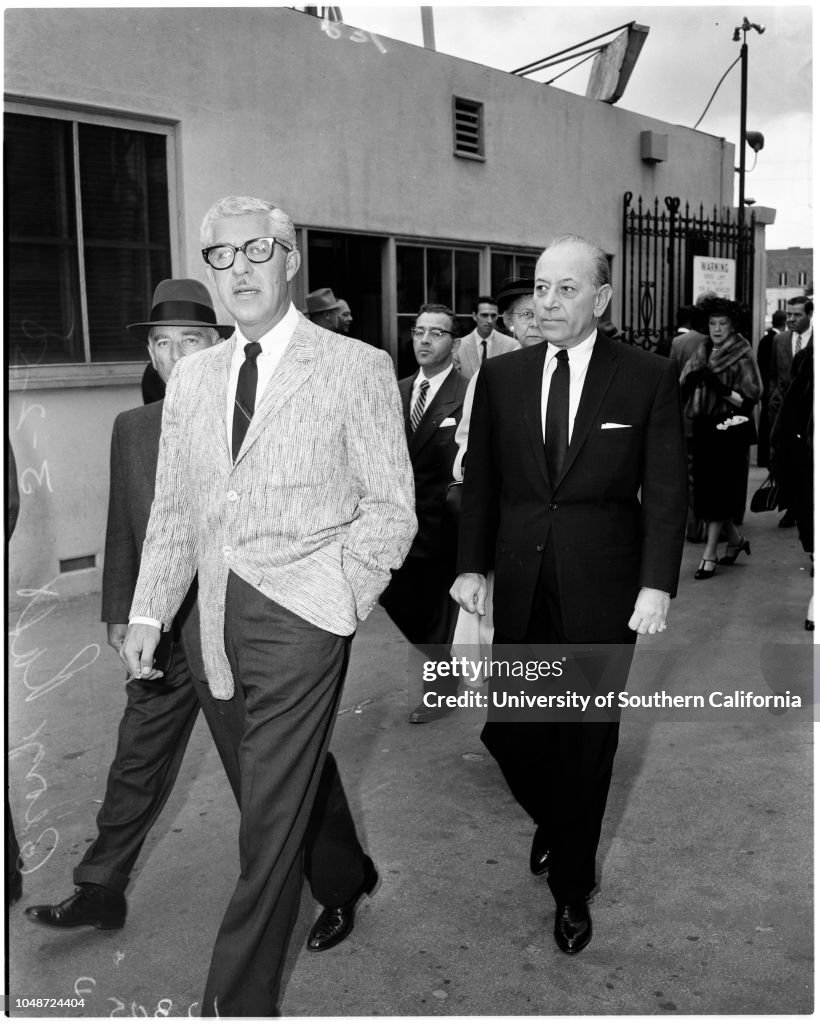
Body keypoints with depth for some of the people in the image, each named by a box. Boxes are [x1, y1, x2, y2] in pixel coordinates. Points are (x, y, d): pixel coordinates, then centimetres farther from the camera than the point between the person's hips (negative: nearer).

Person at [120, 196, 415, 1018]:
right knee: (296, 782, 18)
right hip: (220, 616, 5)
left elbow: (390, 506, -3)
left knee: (270, 813, -1)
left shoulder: (357, 368, -2)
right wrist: (147, 612, 7)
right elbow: (172, 510, 14)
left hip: (301, 614, -5)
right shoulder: (191, 378, 13)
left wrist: (338, 598, -12)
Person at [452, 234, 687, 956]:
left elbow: (666, 490, -3)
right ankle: (555, 822, 41)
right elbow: (480, 480, 9)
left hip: (602, 592, -2)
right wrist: (472, 566, 3)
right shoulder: (501, 376, 5)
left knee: (587, 741, 8)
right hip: (520, 590, 3)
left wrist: (658, 585, -10)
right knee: (510, 733, 6)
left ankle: (572, 884, 31)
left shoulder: (650, 377, -3)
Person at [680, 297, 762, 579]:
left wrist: (721, 388, -23)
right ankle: (735, 538, 30)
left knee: (718, 491, -5)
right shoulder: (701, 354, 11)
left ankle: (710, 553, 0)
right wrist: (690, 380, -14)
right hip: (703, 429, 6)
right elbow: (682, 391, 7)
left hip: (729, 431, -6)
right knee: (707, 490, 9)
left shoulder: (742, 358, -4)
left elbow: (749, 400, -9)